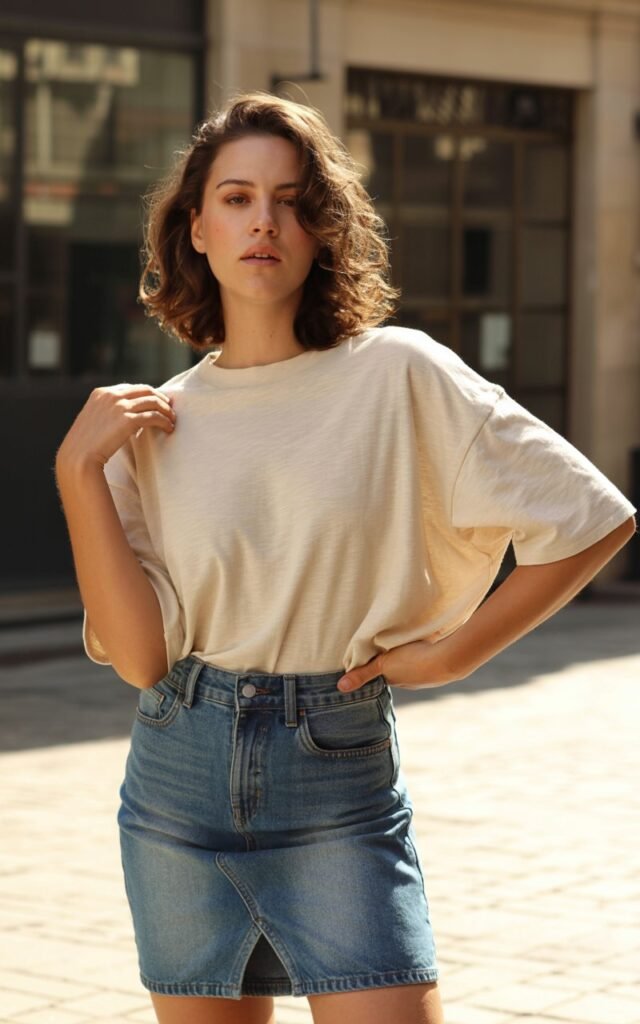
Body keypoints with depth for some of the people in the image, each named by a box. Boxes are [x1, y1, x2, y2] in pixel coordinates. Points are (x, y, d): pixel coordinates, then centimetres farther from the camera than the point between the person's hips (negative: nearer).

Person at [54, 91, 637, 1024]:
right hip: (180, 782, 3)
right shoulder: (153, 423, 3)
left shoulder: (398, 374, -6)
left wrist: (452, 651, -4)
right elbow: (137, 655, -6)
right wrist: (79, 468, -10)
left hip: (339, 785, -3)